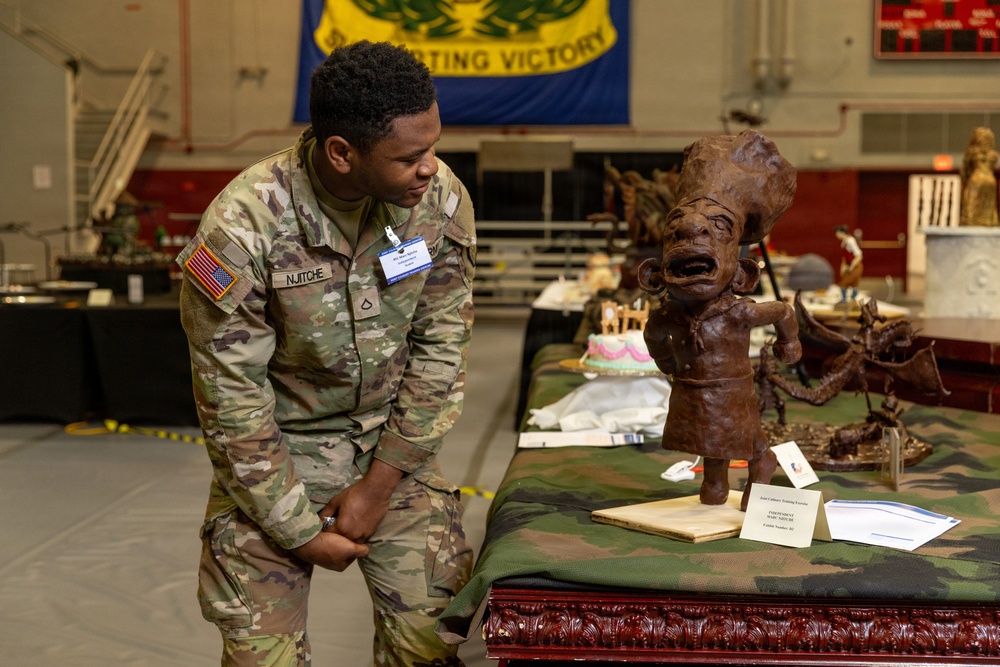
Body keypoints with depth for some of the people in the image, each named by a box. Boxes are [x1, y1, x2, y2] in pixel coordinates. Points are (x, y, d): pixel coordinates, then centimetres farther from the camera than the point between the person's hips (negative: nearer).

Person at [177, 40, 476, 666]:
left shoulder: (442, 200, -14)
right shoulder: (241, 227, -24)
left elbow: (440, 347, -6)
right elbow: (232, 397, -17)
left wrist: (380, 484, -7)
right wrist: (299, 531, -12)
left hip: (395, 439, 3)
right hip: (278, 446, -2)